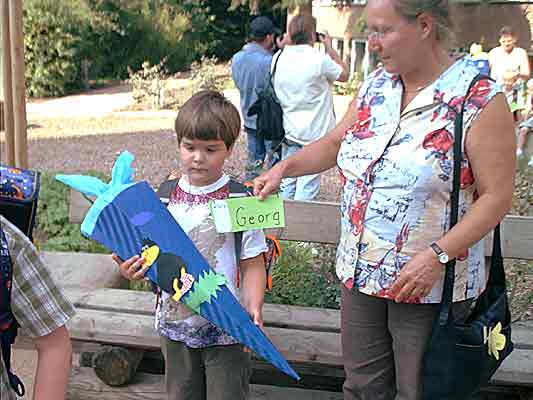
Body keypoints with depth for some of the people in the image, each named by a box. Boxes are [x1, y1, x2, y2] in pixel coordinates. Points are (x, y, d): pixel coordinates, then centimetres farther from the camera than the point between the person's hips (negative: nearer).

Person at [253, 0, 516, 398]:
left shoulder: (480, 99, -16)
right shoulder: (375, 86, 4)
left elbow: (496, 196, -17)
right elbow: (334, 143, 16)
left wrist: (438, 255, -24)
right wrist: (284, 167, 1)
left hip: (429, 282, -5)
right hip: (360, 271, 6)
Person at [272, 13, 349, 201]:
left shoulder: (278, 57, -2)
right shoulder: (320, 59, -17)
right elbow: (344, 74, 1)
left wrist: (287, 44, 13)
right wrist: (329, 47, 8)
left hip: (288, 131, 6)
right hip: (313, 133, -5)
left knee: (288, 181, 14)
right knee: (308, 185, 0)